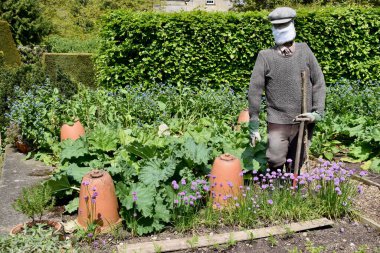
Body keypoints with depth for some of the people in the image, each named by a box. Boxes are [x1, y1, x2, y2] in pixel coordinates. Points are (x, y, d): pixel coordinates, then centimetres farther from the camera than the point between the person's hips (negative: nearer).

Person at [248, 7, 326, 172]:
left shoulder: (304, 51, 2)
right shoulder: (265, 56, -5)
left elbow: (319, 83, 5)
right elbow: (254, 91, -5)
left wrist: (317, 112, -7)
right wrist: (253, 127, -5)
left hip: (303, 122, 2)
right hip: (278, 122, -2)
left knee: (296, 165, 14)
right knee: (275, 163, 0)